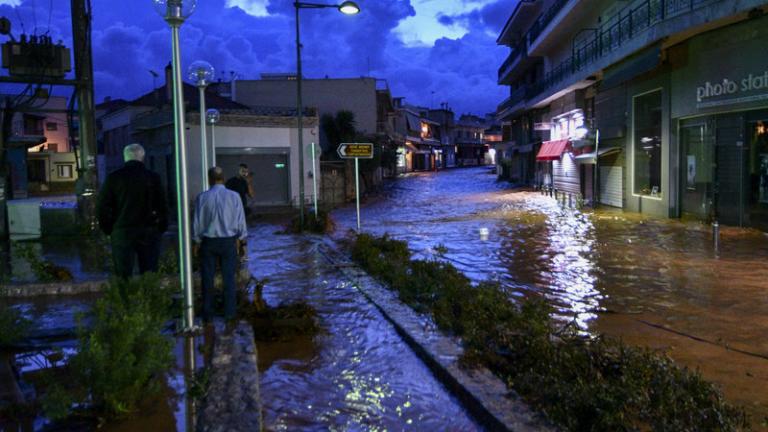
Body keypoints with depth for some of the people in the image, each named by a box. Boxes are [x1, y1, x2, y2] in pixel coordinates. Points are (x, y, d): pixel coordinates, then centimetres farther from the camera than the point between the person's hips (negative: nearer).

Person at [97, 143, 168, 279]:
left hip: (122, 233, 0)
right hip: (149, 232, 0)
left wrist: (109, 230, 10)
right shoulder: (153, 178, 0)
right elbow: (162, 207, -1)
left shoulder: (113, 178, 0)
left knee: (123, 277, 3)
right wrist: (161, 229, 9)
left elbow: (101, 207, 0)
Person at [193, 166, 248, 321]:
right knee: (229, 277, 7)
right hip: (229, 241, 0)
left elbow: (197, 222, -2)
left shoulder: (202, 197, -7)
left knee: (207, 278, 8)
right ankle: (229, 312, 10)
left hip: (208, 241, 0)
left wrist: (197, 241, 10)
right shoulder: (234, 196, -6)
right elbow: (240, 220, -1)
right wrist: (240, 238, 13)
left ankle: (207, 313, 14)